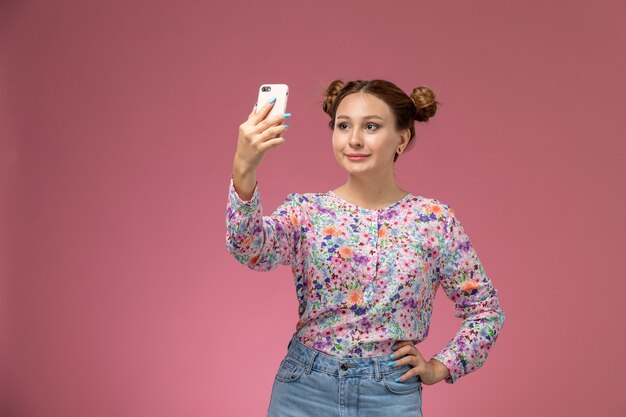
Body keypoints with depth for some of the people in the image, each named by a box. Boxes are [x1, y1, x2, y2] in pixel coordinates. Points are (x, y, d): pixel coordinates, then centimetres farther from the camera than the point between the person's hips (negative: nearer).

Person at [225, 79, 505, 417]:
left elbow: (485, 310, 7)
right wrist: (243, 171, -39)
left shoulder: (434, 220, -2)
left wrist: (440, 368, -2)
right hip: (305, 389, 0)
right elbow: (250, 248, -25)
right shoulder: (307, 210, -3)